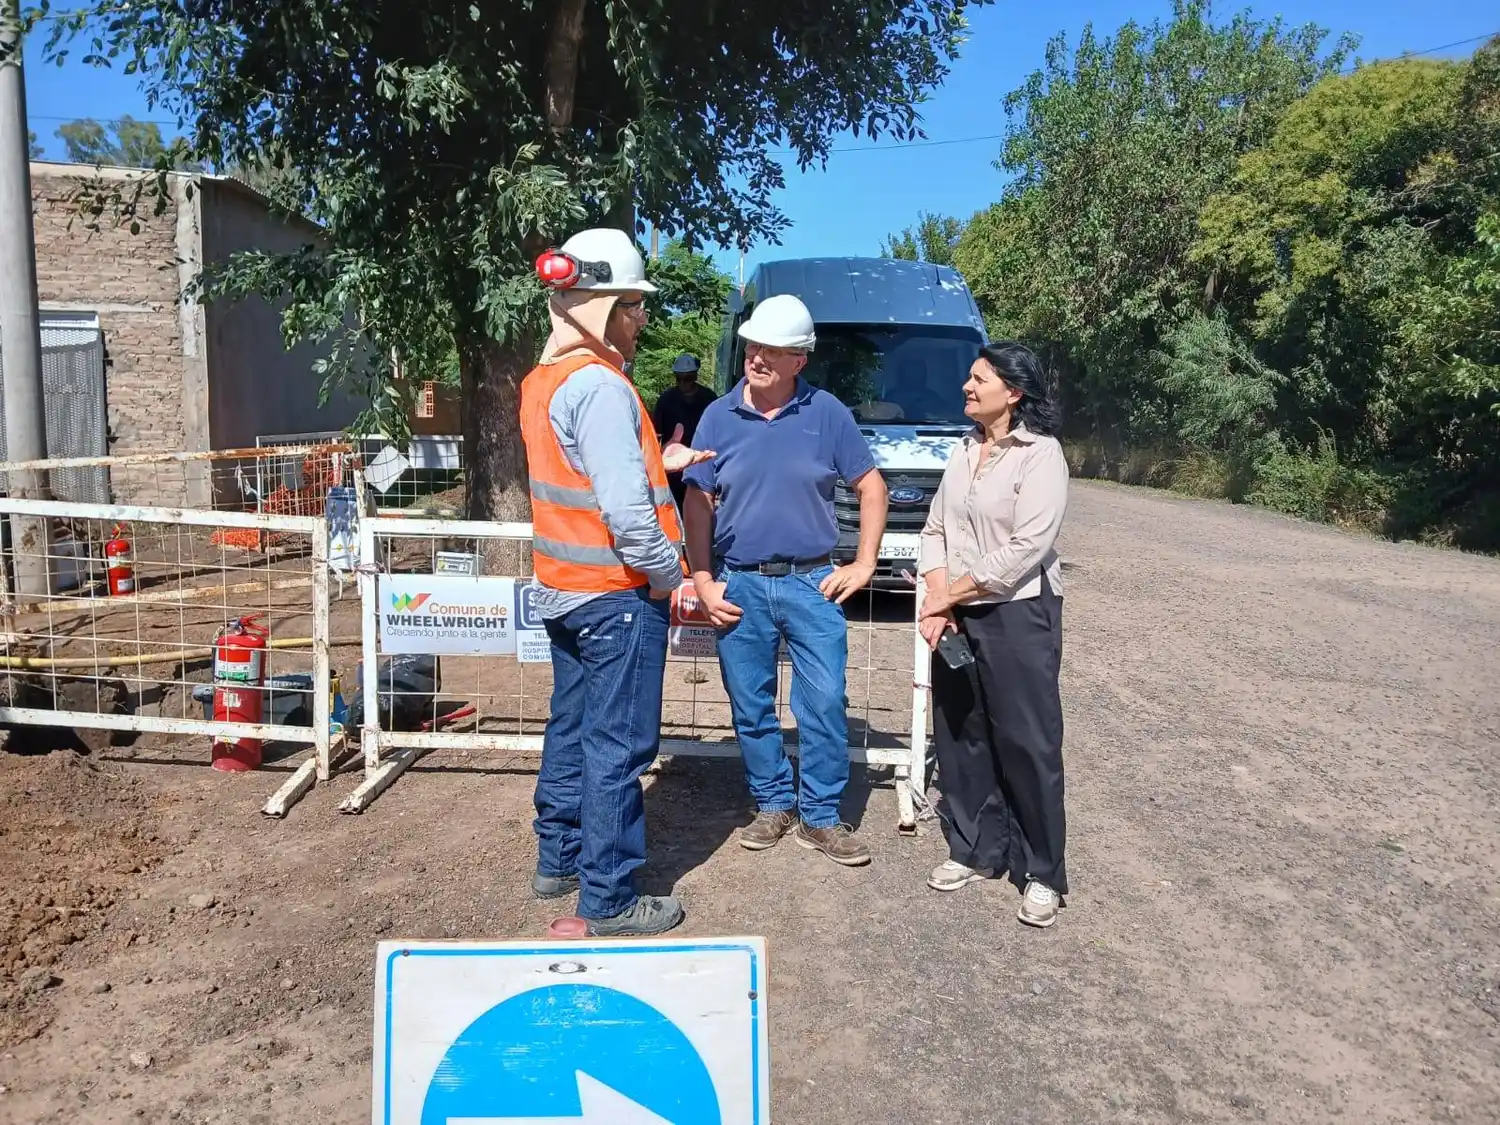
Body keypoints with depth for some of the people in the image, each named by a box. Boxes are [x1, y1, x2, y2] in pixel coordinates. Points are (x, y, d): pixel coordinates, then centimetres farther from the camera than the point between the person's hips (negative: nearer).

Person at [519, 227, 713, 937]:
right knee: (619, 746, 0)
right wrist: (669, 575, -12)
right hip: (618, 595, -10)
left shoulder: (542, 380, 11)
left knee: (572, 730, 20)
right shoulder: (600, 385, -20)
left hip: (564, 588, 10)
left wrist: (659, 464, 13)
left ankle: (558, 861, 34)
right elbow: (626, 510, -26)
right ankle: (610, 900, 10)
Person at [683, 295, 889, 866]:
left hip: (812, 582, -1)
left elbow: (870, 487, 5)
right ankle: (773, 805, 28)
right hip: (739, 585, 1)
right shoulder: (718, 417, 1)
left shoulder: (827, 413, -1)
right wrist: (703, 583, -3)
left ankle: (820, 816, 16)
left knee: (825, 703, 0)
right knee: (752, 708, 10)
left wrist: (863, 564, 0)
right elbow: (698, 504, 3)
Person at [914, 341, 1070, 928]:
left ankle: (1043, 874, 14)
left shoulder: (1040, 454, -11)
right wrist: (937, 603, -6)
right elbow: (935, 530, 9)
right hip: (956, 617, 7)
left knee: (1028, 745, 0)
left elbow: (1025, 549, -18)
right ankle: (976, 851, 28)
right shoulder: (963, 451, 11)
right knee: (959, 737, 12)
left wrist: (950, 594, -12)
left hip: (1018, 615, -7)